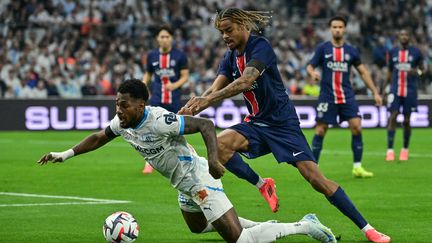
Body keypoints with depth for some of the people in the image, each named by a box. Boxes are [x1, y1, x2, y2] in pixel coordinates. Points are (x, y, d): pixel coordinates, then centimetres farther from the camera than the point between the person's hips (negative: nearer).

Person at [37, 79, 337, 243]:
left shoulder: (159, 121, -30)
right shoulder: (122, 123, -3)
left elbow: (206, 124, -32)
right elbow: (98, 138, 16)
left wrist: (213, 159, -44)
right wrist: (65, 154, 9)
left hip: (199, 179, -10)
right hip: (185, 184, 10)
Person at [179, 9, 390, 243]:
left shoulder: (260, 46, -15)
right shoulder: (230, 57, 9)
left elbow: (246, 81, -30)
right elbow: (216, 88, -3)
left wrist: (207, 100, -38)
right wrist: (193, 105, -23)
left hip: (283, 124, -6)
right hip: (256, 124, 6)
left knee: (315, 178, -14)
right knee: (220, 143, -23)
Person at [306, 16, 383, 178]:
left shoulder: (351, 51, 7)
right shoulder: (322, 48, 1)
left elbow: (363, 72, 14)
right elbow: (310, 66, 1)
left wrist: (375, 92, 10)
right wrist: (312, 73, -24)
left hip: (347, 97, 2)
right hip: (327, 97, -2)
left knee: (356, 128, -8)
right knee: (320, 131, -3)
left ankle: (357, 167, 1)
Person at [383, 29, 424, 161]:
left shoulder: (416, 52, 0)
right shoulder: (393, 52, 5)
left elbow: (422, 68, 9)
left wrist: (417, 71, -14)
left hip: (410, 91, -1)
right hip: (395, 90, 1)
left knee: (406, 120, 4)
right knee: (392, 117, -11)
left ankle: (405, 149, 19)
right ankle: (390, 150, -11)